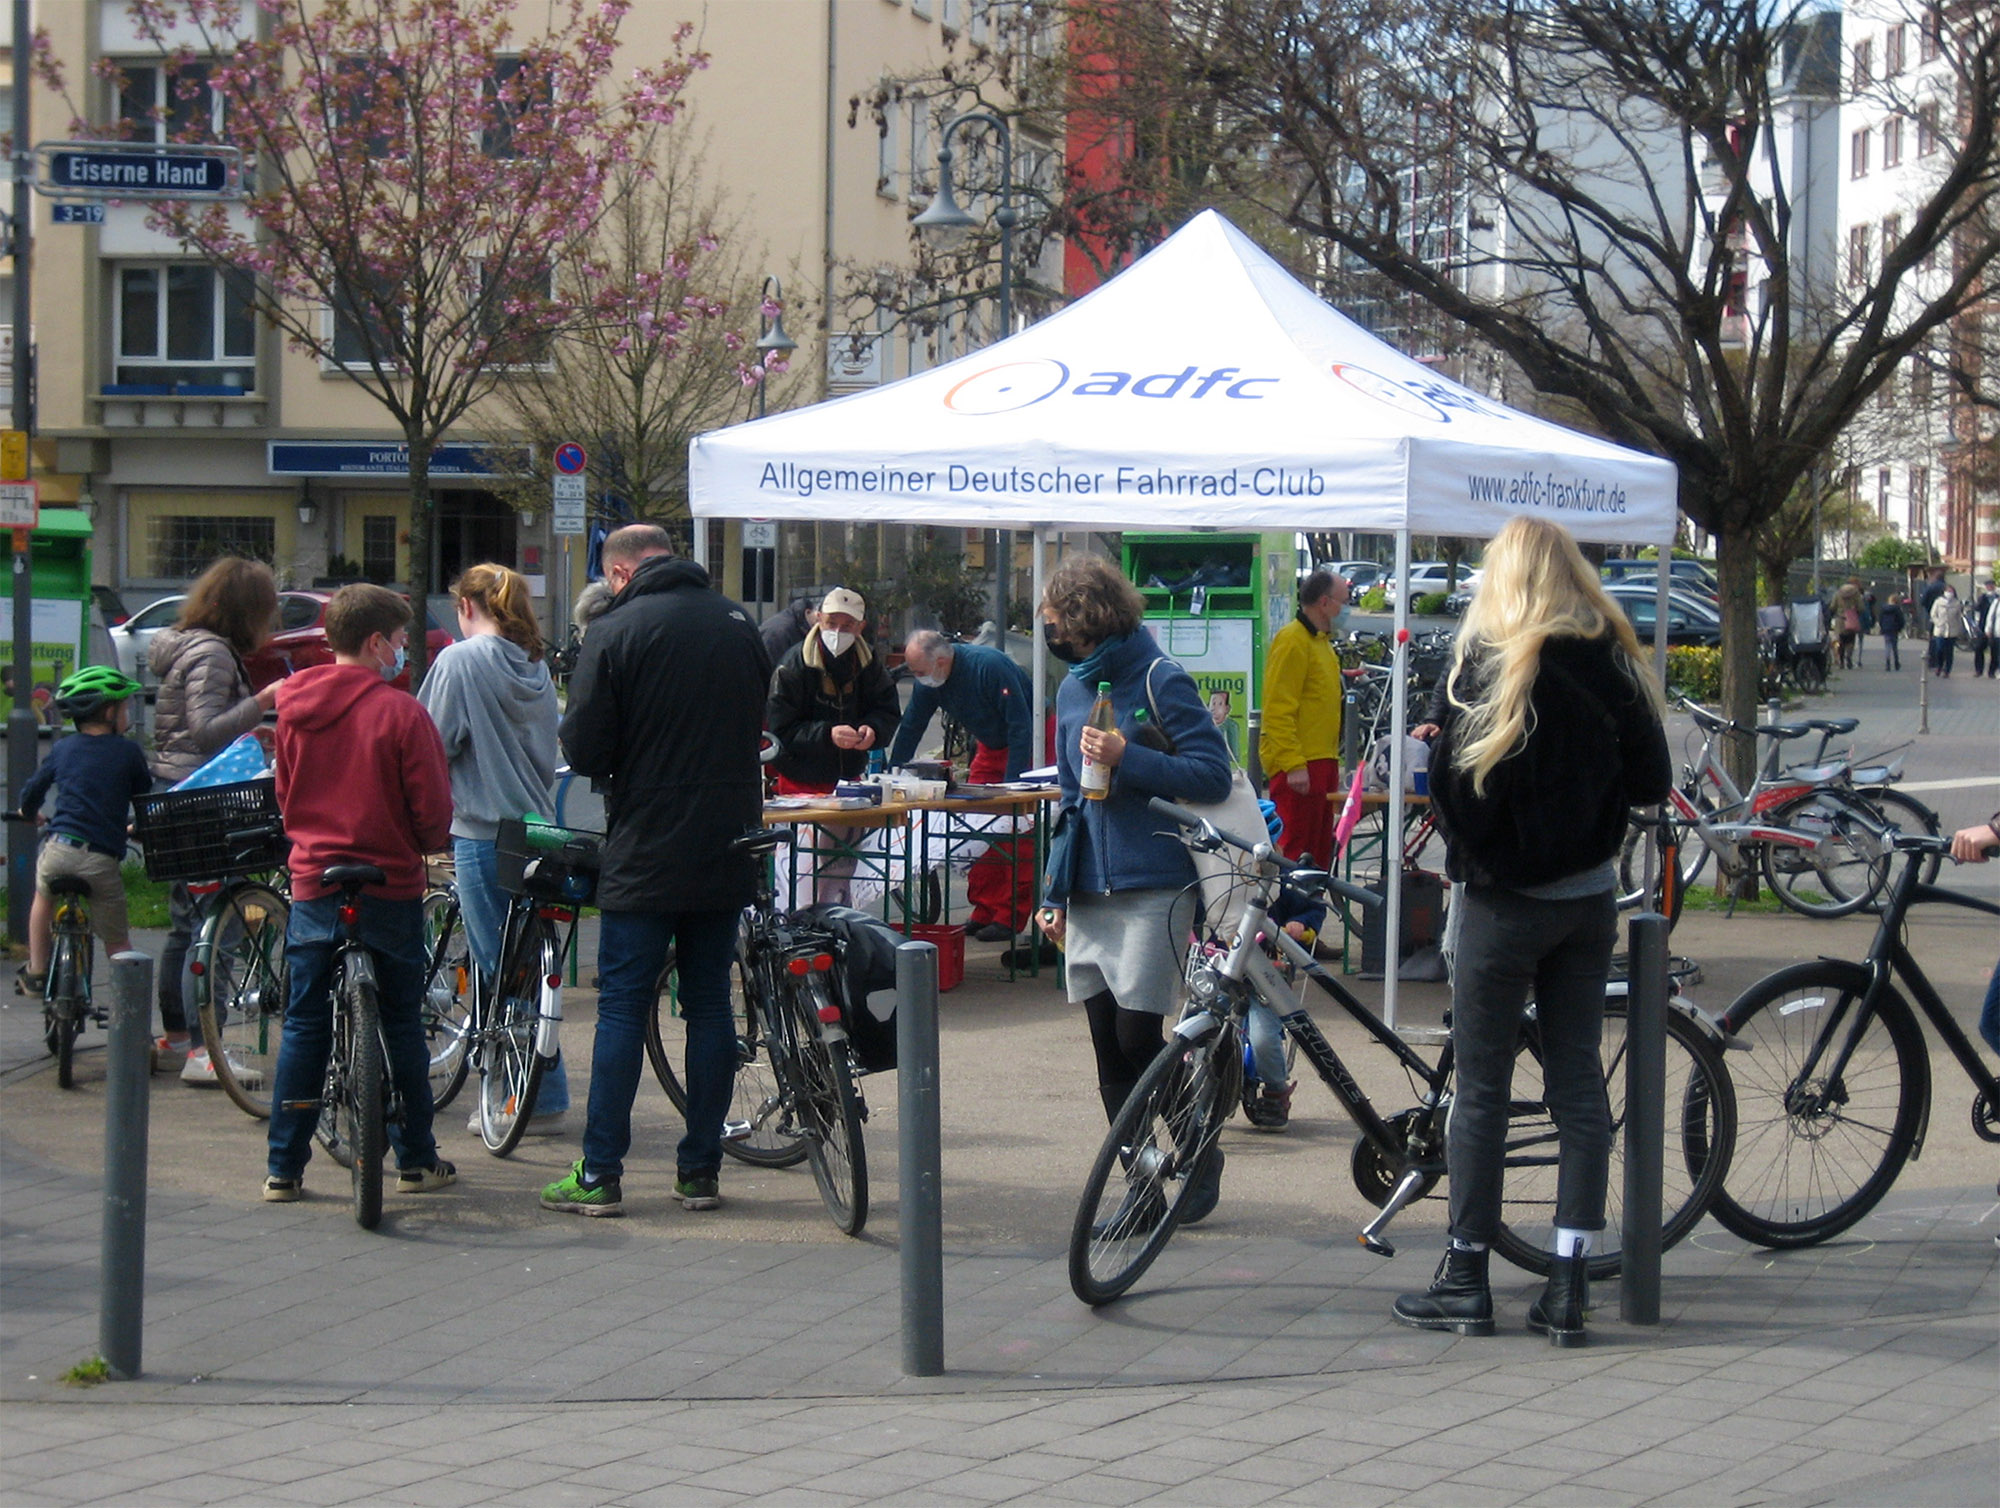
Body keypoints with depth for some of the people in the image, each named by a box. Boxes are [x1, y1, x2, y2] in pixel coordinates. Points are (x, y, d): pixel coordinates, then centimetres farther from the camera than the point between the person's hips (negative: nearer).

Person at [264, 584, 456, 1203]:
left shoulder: (292, 704, 3)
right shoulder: (400, 712, -13)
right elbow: (433, 809, -9)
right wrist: (428, 845, 11)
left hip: (313, 882, 4)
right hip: (390, 888, -4)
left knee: (304, 1024, 8)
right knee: (401, 1023, 8)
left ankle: (285, 1168, 7)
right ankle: (416, 1161, 14)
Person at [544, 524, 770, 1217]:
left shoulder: (615, 632, -10)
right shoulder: (739, 624, 6)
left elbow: (584, 751, -10)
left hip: (646, 854, -4)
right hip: (727, 849, 4)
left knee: (623, 1008, 1)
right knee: (710, 1004, 10)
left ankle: (599, 1175, 1)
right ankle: (701, 1171, 13)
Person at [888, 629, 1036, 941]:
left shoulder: (990, 667, -30)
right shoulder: (928, 682, -8)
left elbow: (1021, 725, -28)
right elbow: (910, 727, 4)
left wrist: (1012, 785, -28)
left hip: (1029, 744, -8)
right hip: (991, 747, 8)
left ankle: (1010, 917, -13)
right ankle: (984, 912, 4)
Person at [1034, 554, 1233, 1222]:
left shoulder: (1160, 681, -8)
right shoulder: (1073, 688, 13)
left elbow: (1214, 775, -13)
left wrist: (1128, 759, -21)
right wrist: (1055, 893, 17)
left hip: (1151, 890, -7)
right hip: (1089, 893, 7)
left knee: (1137, 1040, -7)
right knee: (1109, 1048, 6)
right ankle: (1142, 1188, 13)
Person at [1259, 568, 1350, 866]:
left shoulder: (1320, 640, 19)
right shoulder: (1292, 641, -12)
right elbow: (1278, 710, -18)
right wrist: (1293, 765, -23)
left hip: (1321, 761, 10)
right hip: (1297, 765, -10)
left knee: (1319, 849, 13)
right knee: (1295, 849, -10)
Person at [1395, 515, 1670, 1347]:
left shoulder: (1486, 661, -12)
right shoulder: (1613, 660, -1)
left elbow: (1452, 783, -15)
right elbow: (1652, 781, 2)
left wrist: (1466, 847, 4)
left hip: (1505, 901, -4)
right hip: (1590, 897, 4)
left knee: (1481, 1089, 5)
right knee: (1578, 1079, 8)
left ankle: (1466, 1279, 11)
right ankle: (1568, 1284, 7)